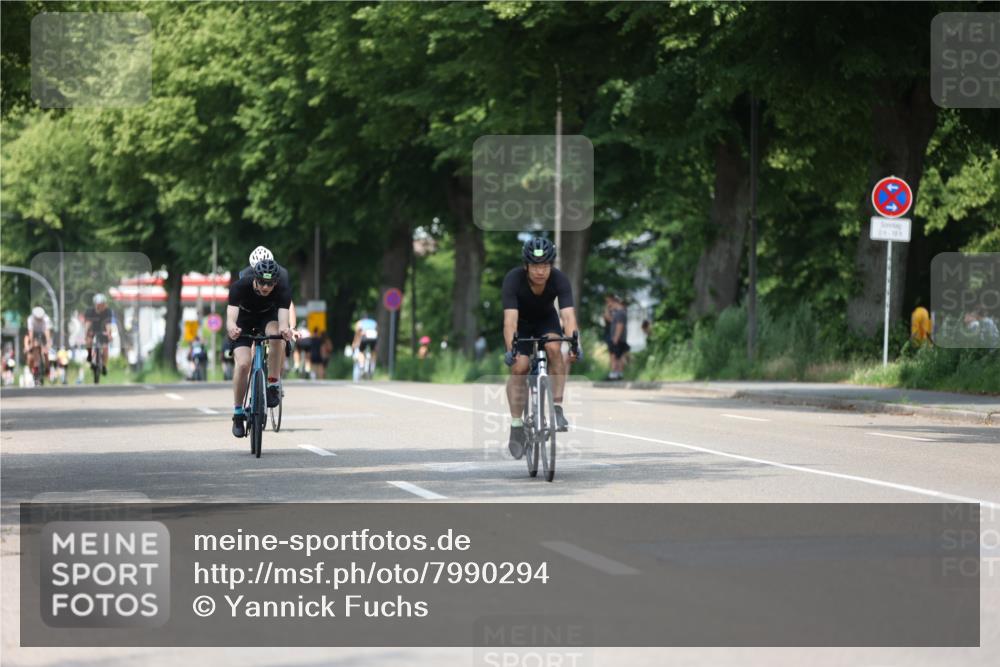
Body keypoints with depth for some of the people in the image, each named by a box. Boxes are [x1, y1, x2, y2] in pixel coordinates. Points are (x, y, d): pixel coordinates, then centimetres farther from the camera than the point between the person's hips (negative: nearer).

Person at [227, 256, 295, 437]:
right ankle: (238, 412, -2)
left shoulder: (282, 289, -31)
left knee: (277, 339, -34)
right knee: (243, 364, -20)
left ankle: (273, 386, -18)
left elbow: (283, 317, -43)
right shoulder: (240, 287, -34)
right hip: (244, 321, -1)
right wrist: (232, 328, -68)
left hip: (268, 317, 1)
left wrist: (285, 330, -67)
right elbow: (231, 316, -45)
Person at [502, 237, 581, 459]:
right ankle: (516, 426, -9)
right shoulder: (513, 280, -33)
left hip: (546, 320, 1)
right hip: (521, 323, -1)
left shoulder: (560, 280, -29)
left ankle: (557, 408, -21)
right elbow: (510, 319, -40)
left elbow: (568, 315, -38)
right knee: (519, 367, -19)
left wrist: (574, 343, -54)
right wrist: (510, 349, -55)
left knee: (554, 348, -29)